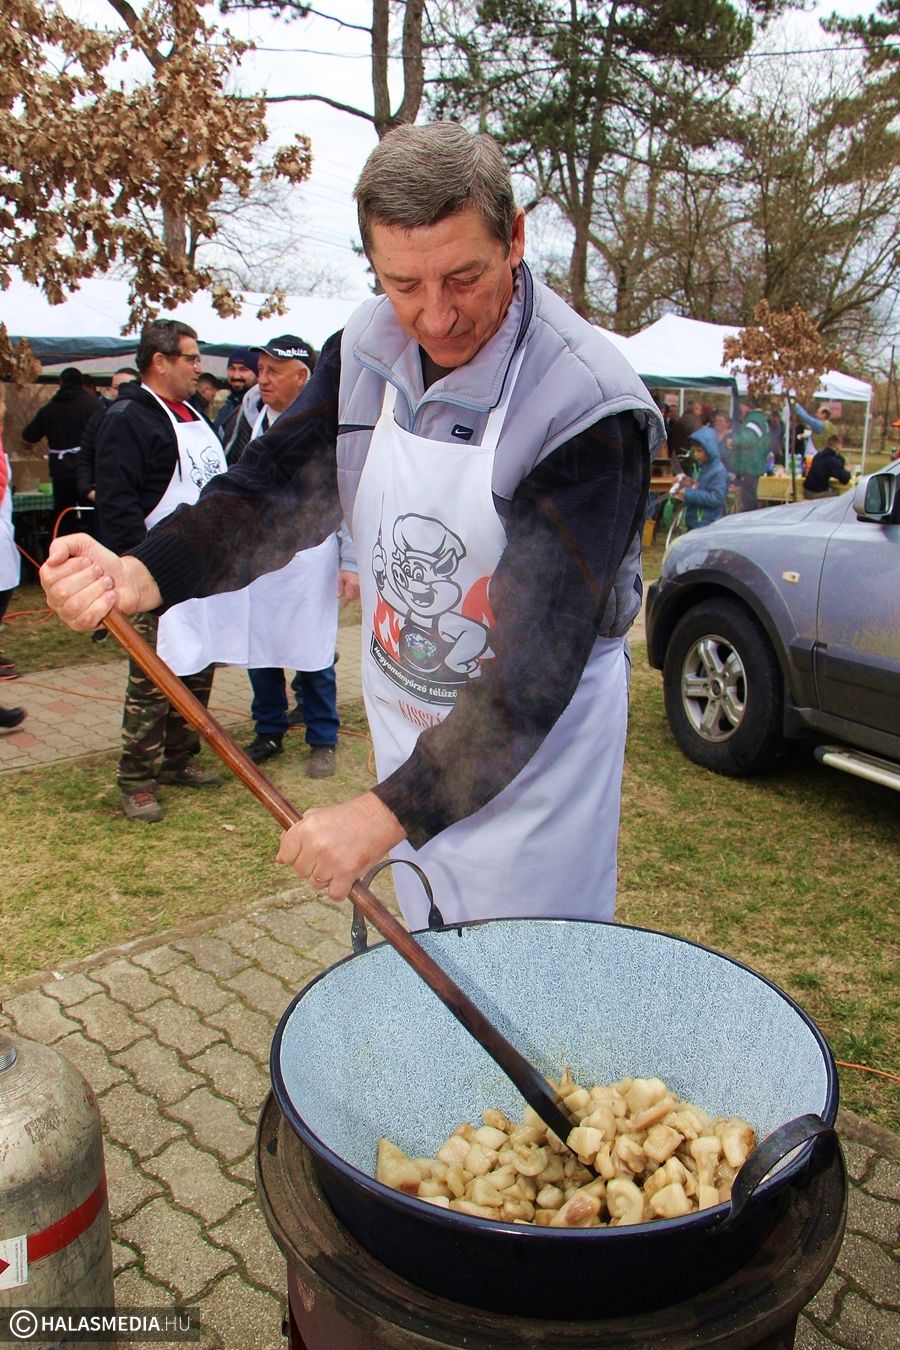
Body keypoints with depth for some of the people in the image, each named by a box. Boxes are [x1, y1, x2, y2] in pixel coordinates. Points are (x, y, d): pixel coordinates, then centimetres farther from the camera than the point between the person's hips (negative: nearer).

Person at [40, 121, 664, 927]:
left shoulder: (589, 406, -27)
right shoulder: (368, 348, -6)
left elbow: (539, 657, -30)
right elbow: (277, 485, -3)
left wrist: (388, 813, -35)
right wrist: (138, 576, -23)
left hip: (538, 741, -6)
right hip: (408, 733, 6)